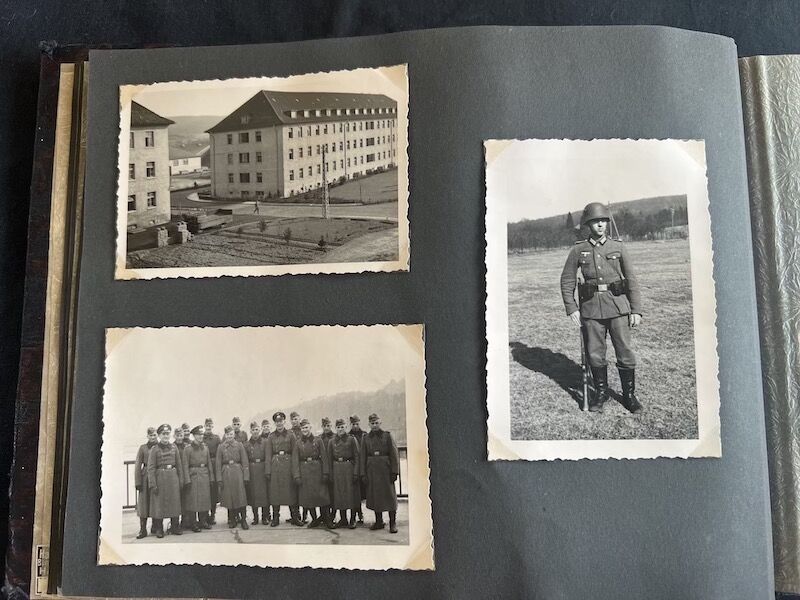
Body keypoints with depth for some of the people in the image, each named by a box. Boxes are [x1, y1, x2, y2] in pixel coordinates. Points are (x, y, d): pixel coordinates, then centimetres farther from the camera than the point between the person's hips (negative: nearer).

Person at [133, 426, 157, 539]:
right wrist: (138, 482, -7)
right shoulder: (143, 448, 1)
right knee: (144, 503, -2)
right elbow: (138, 466, -1)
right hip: (146, 478, -2)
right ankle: (143, 530, 3)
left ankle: (155, 527, 20)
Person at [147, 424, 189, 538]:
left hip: (173, 477, 3)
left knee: (175, 503, 7)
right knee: (159, 504, 1)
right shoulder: (154, 449, -3)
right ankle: (159, 529, 13)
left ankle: (175, 526, 18)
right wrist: (153, 484, -13)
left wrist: (181, 480, 6)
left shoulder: (174, 447, 7)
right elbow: (150, 468, -7)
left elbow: (179, 465, 10)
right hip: (160, 477, -3)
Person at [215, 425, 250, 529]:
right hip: (226, 474, 1)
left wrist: (246, 476, -5)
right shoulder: (221, 447, 4)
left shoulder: (239, 445, 3)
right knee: (229, 498, 5)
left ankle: (243, 520, 3)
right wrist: (219, 479, -3)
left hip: (238, 473, -1)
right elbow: (218, 464, 4)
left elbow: (245, 462, 2)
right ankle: (232, 520, 18)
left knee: (241, 496, -4)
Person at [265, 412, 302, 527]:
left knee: (291, 491, 1)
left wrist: (296, 472, -6)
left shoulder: (290, 435, 2)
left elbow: (294, 454, -1)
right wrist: (268, 471, -2)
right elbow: (268, 455, 5)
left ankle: (294, 517, 9)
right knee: (275, 492, 3)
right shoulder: (271, 436, 6)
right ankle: (275, 518, 14)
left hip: (288, 464, -1)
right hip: (275, 466, 1)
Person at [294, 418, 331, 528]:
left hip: (317, 469, -2)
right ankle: (314, 519, 16)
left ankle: (324, 517, 14)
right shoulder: (298, 443, 6)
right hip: (304, 471, 2)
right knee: (307, 496, 3)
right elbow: (296, 460, 3)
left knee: (321, 494, -4)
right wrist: (297, 476, -5)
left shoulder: (318, 440, 1)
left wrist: (325, 473, -7)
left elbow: (324, 457, -1)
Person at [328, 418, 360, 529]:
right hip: (337, 469, 3)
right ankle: (343, 519, 16)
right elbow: (329, 458, 10)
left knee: (351, 494, -1)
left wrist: (356, 472, -11)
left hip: (349, 468, -3)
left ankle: (352, 520, 8)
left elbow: (356, 457, -3)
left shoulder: (351, 439, 0)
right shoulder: (332, 441, 9)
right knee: (339, 494, 6)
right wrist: (330, 474, 3)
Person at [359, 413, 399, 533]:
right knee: (374, 496, 7)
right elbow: (363, 457, 6)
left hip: (385, 469, -3)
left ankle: (393, 523, 7)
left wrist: (394, 471, -9)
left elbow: (394, 455, -3)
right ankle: (379, 522, 19)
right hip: (372, 471, 3)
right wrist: (363, 473, 0)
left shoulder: (387, 436, 0)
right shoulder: (366, 438, 7)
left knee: (389, 495, -1)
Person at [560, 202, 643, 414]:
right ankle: (601, 393, 25)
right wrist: (571, 308, -2)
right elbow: (567, 280, 7)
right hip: (591, 307, 0)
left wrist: (636, 310, 0)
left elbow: (631, 279, 5)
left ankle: (629, 395, 18)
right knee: (595, 354, 7)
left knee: (625, 352, 1)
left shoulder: (618, 247, 4)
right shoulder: (578, 250, 3)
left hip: (618, 306, 0)